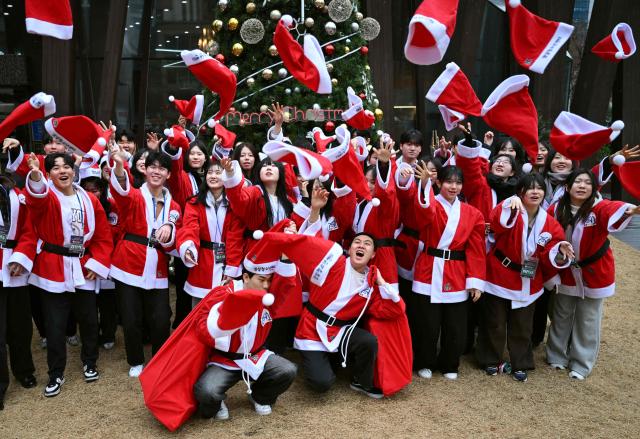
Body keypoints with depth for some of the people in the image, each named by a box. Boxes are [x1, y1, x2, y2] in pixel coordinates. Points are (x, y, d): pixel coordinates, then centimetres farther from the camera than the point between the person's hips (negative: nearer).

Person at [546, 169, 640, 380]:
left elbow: (614, 211, -46)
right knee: (561, 315, 16)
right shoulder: (556, 209, -12)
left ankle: (581, 364, 26)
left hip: (594, 272, -2)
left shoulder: (599, 208, -23)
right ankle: (557, 355, 35)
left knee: (588, 320, 9)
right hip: (566, 272, 2)